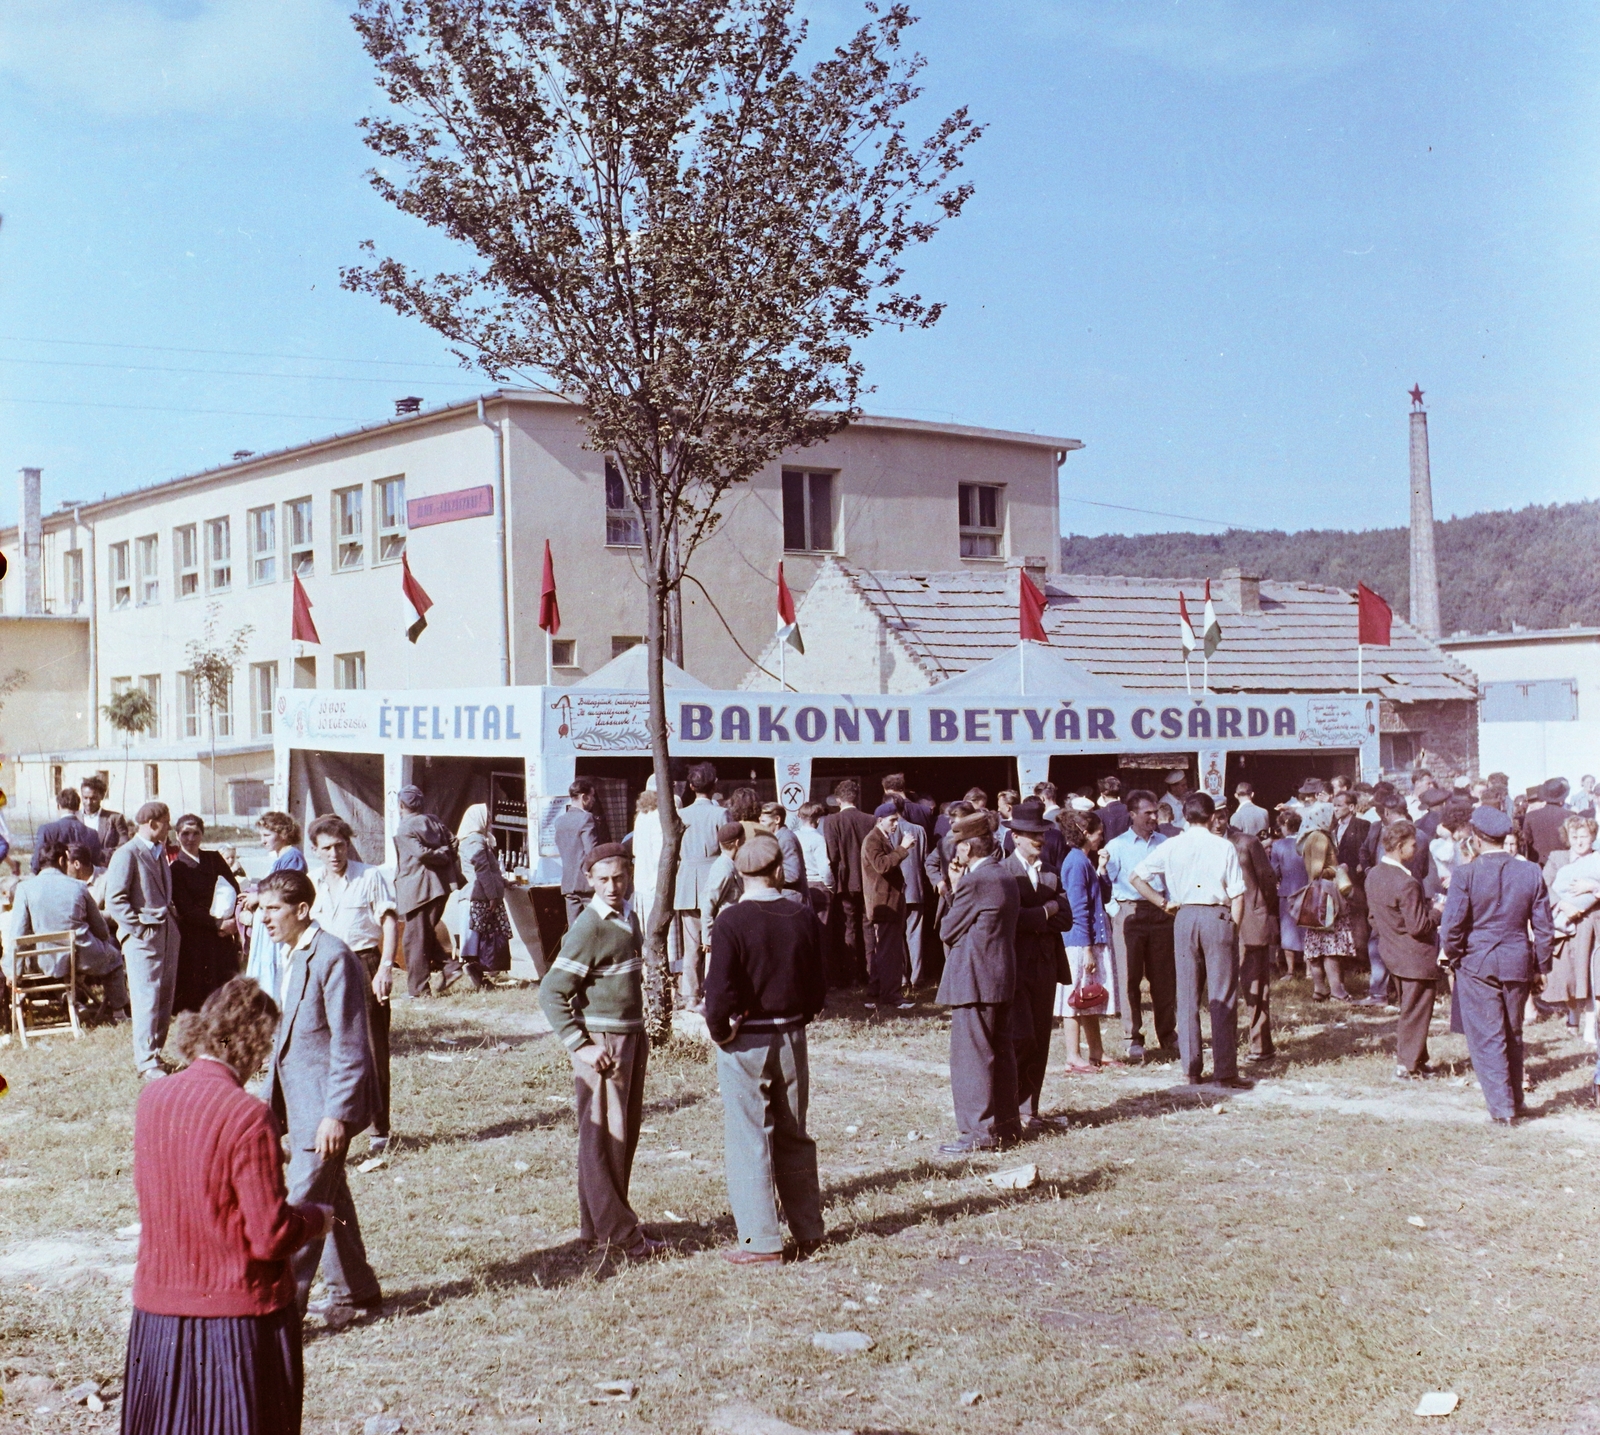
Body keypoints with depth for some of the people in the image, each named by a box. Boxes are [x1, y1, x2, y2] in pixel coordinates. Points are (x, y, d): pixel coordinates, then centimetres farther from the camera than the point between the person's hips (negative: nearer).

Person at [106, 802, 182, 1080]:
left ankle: (152, 1053, 18)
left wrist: (173, 914, 12)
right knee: (147, 999, -7)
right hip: (143, 936, -8)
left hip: (167, 932, 8)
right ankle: (147, 1062, -3)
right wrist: (138, 928, -16)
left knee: (165, 997, 9)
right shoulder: (127, 854, -9)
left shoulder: (160, 851, 17)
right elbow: (115, 900, -13)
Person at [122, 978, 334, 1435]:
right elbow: (270, 1237, -18)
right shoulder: (247, 1117, -20)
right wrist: (317, 1218, 1)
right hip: (239, 1317, -5)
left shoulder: (151, 1100, -1)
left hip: (158, 1312, 6)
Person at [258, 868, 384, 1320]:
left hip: (325, 1104, -10)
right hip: (300, 1099, 10)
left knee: (302, 1205, -7)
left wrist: (336, 1114, -23)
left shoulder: (332, 958, -19)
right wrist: (271, 1095, 20)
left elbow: (349, 1045, -21)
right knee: (328, 1202, 17)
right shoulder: (294, 956, 11)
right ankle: (353, 1293, 28)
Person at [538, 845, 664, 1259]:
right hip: (602, 1043, -9)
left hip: (631, 1038, 9)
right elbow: (552, 993, -18)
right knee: (604, 1139, -3)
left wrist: (639, 1035, 16)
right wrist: (581, 1047, -20)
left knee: (625, 1135, 13)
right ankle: (617, 1233, 2)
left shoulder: (628, 921, 10)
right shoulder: (588, 928, -15)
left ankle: (597, 1225, 22)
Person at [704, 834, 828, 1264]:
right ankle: (808, 1232, 23)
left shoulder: (732, 921, -15)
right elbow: (818, 988, 3)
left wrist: (719, 1031, -2)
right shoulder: (804, 918, -2)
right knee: (794, 1137, 16)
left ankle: (761, 1242, 6)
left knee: (749, 1142, 3)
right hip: (792, 1039, 4)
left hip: (745, 1043, -4)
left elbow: (720, 991, -19)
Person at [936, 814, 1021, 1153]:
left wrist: (955, 887, 6)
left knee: (971, 1055, -5)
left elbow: (948, 930, -10)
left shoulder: (974, 881, -16)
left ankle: (979, 1132, -4)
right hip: (1002, 979, 10)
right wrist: (958, 887, 10)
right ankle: (1005, 1124, 20)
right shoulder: (1006, 880, 13)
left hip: (973, 980, -10)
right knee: (1000, 1052, 14)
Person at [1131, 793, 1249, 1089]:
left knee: (1187, 996, 9)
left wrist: (1164, 903, 4)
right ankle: (1224, 1071, 2)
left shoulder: (1172, 847, 3)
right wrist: (1234, 929, 3)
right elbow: (1237, 895, -5)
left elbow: (1137, 877, 0)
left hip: (1184, 917, 2)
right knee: (1222, 997, 2)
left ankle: (1191, 1069, 12)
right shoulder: (1224, 847, -2)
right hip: (1217, 917, -2)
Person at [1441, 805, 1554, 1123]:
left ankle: (1502, 1107, 2)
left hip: (1477, 965, -3)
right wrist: (1540, 966, 12)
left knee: (1487, 1038, 3)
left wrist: (1453, 956, 4)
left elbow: (1452, 925, -14)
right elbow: (1543, 926, 1)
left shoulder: (1466, 874, -13)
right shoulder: (1530, 873, -3)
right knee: (1513, 1035, 18)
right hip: (1518, 964, 4)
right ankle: (1515, 1100, 27)